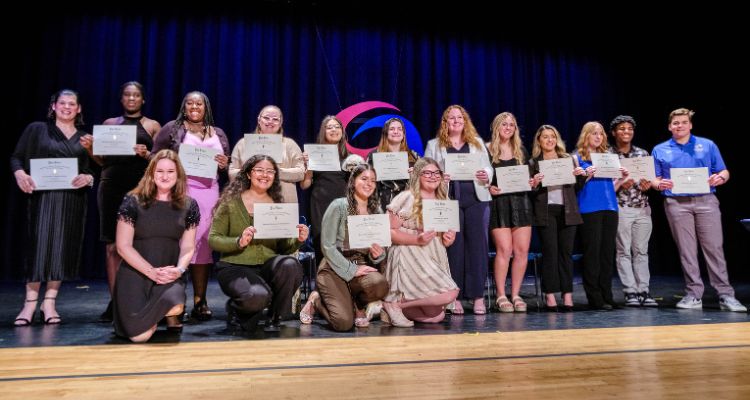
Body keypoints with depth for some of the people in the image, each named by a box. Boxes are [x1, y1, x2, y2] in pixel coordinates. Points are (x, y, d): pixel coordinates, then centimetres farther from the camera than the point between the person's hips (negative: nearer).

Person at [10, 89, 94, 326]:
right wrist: (19, 173, -14)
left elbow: (94, 169, 11)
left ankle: (49, 303, 10)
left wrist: (88, 178, -11)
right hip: (43, 196, -2)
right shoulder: (36, 129, 9)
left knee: (63, 248, 1)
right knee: (39, 246, -7)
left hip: (73, 200, 2)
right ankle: (30, 303, 3)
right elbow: (17, 156, 6)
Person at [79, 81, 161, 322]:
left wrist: (146, 154, -15)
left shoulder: (152, 126, 9)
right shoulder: (110, 123, 16)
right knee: (112, 246, 0)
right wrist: (89, 148, -3)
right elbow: (102, 160, 16)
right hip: (112, 187, 2)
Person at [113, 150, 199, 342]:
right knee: (139, 334, -21)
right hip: (135, 272, -1)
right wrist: (152, 272, -15)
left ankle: (170, 315, 6)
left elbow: (188, 247, 6)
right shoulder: (133, 202, -2)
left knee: (173, 302, -34)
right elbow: (123, 246, -5)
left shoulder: (189, 205, 6)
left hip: (170, 275, 2)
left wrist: (179, 270, -15)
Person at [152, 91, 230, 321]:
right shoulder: (171, 129, 9)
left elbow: (227, 166, 20)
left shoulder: (218, 134, 19)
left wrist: (224, 165, -2)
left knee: (203, 244, 1)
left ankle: (200, 301, 6)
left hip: (208, 192, 3)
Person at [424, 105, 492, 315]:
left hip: (476, 199, 2)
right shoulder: (434, 145, 12)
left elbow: (488, 167, 14)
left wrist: (486, 175, -8)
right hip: (448, 201, -1)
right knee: (453, 246, 0)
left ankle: (478, 296, 7)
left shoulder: (477, 142, 17)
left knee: (477, 245, 0)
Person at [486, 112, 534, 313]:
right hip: (498, 203, -4)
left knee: (522, 250, -1)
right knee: (504, 249, -10)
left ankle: (515, 294, 11)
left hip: (520, 202, 4)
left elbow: (530, 175, 22)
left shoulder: (521, 151, 16)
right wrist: (488, 188, -16)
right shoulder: (487, 150, 3)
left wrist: (532, 182, 1)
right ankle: (501, 296, 1)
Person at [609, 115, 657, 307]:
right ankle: (630, 292, 5)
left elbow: (651, 179, 15)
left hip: (642, 208, 3)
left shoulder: (643, 153, 11)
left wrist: (647, 185, -7)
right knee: (624, 251, -1)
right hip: (620, 208, -3)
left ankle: (643, 291, 10)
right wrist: (620, 185, -17)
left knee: (641, 251, 5)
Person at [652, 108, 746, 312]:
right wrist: (659, 184, -13)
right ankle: (693, 295, 8)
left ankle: (726, 295, 3)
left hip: (706, 201, 0)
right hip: (676, 204, 0)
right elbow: (654, 179, 10)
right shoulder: (660, 150, 12)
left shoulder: (708, 145, 12)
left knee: (714, 247, -3)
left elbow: (723, 172, 10)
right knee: (686, 250, 2)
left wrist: (720, 178, -13)